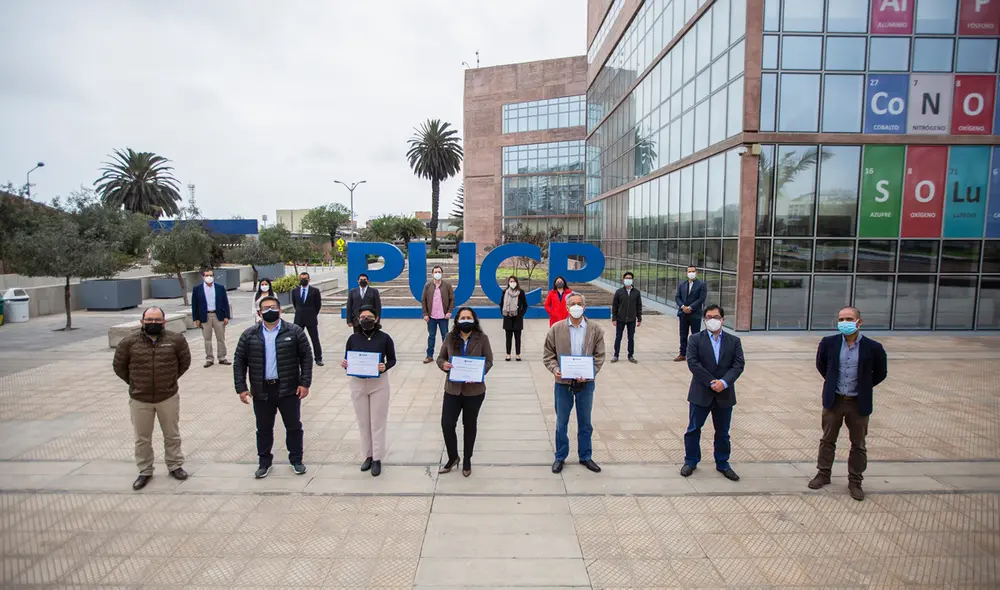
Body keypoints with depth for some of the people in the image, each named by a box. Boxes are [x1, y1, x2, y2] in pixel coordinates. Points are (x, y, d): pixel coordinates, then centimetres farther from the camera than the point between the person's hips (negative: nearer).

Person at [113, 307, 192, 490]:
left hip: (168, 397, 0)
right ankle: (145, 471, 28)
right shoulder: (129, 342, -7)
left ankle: (175, 466, 30)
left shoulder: (176, 340, -6)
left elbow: (185, 361, 8)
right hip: (139, 399, 0)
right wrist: (134, 383, 7)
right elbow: (119, 366, 5)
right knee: (142, 438, 12)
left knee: (172, 435, 13)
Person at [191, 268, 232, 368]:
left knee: (221, 338, 7)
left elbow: (225, 303, 4)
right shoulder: (197, 289, 1)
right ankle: (209, 359, 14)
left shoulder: (220, 288, 3)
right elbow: (194, 305, 2)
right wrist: (196, 319, -3)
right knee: (207, 339, 5)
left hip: (218, 316, 1)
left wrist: (226, 316, -3)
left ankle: (222, 358, 17)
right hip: (205, 317, -1)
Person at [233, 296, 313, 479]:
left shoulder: (294, 332, -4)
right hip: (261, 391, 2)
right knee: (264, 429, 13)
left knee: (293, 426, 9)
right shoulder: (249, 335, 1)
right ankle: (264, 463, 30)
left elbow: (306, 357, -3)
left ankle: (296, 460, 26)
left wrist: (305, 383, -8)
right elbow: (239, 362, 4)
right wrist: (241, 387, -2)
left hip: (289, 390, -1)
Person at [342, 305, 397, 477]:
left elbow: (392, 360, 1)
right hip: (358, 383, 2)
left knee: (377, 422, 3)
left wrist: (385, 367, -19)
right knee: (363, 422, 11)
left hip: (379, 383, -2)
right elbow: (347, 360, 6)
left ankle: (377, 459, 13)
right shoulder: (353, 338, -1)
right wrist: (344, 364, -16)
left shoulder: (384, 338, -7)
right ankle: (368, 456, 25)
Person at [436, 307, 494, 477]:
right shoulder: (450, 337, -2)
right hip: (452, 389, 2)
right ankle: (453, 458, 25)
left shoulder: (482, 338, -7)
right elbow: (440, 357, 7)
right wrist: (443, 365, -17)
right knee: (447, 424, -1)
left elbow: (489, 361, -3)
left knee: (469, 425, 13)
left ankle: (467, 461, 32)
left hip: (474, 390, -1)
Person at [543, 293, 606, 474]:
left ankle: (585, 456, 31)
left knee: (585, 422, 14)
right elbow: (548, 354, -1)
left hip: (585, 383, 1)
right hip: (563, 382, 0)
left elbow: (599, 356, -3)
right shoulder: (556, 329, -5)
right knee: (561, 422, 12)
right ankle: (560, 457, 28)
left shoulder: (595, 330, -4)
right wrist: (555, 369, -18)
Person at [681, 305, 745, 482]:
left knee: (722, 432, 13)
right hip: (700, 393, -2)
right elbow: (692, 363, -13)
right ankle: (691, 461, 23)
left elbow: (738, 365, -5)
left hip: (724, 394, 2)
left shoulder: (734, 341, 4)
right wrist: (712, 382, -18)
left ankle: (722, 464, 29)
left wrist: (724, 382, -20)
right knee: (693, 429, 7)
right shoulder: (695, 339, -3)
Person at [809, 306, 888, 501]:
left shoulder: (873, 348, -12)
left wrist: (863, 387, 6)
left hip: (859, 403, -1)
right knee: (827, 440, 13)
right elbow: (821, 364, 12)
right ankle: (823, 474, 27)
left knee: (858, 444, 11)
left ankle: (855, 481, 24)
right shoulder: (829, 343, -8)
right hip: (833, 400, 1)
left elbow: (880, 373, 5)